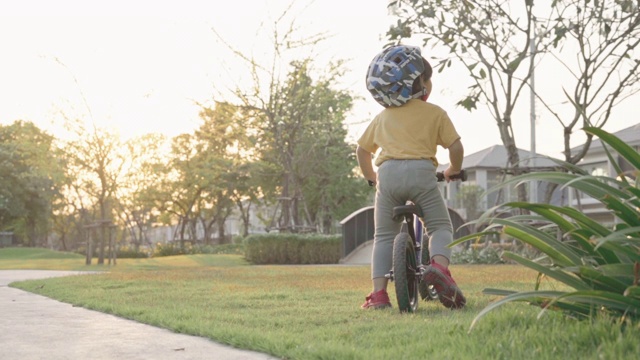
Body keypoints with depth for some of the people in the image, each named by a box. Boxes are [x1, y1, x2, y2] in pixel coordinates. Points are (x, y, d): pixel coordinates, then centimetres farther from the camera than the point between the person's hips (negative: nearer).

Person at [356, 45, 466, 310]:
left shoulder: (382, 117, 23)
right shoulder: (435, 113, 12)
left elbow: (362, 150, 28)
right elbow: (456, 146, 5)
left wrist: (370, 177, 42)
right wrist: (454, 170, 24)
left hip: (388, 173, 3)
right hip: (421, 172, -3)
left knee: (384, 236, 11)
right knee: (440, 227, 9)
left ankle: (378, 293, 1)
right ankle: (439, 266, -21)